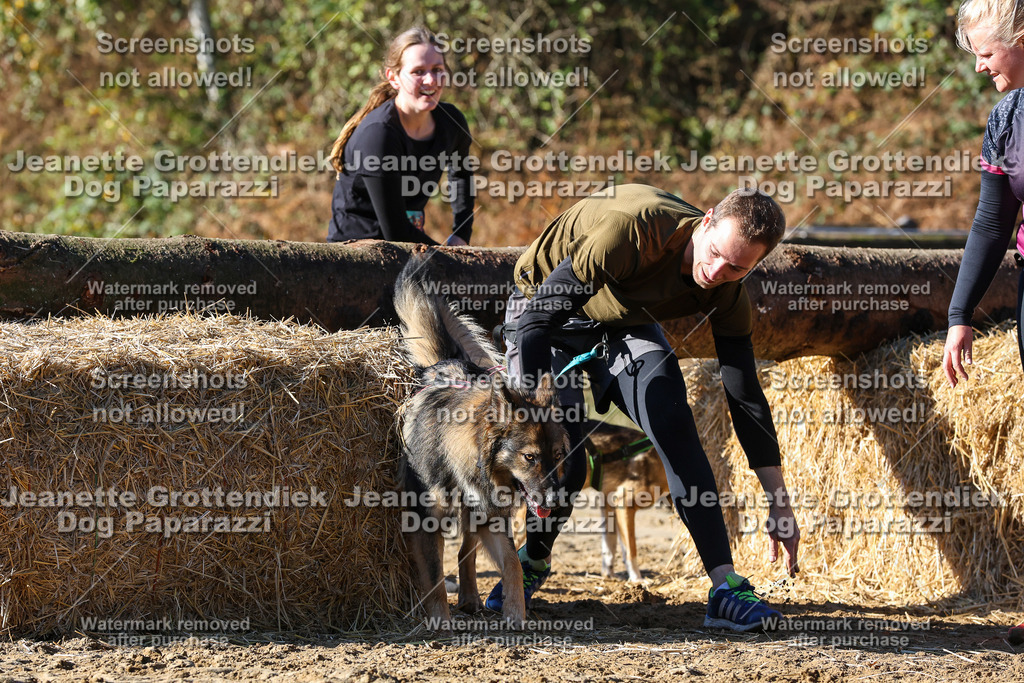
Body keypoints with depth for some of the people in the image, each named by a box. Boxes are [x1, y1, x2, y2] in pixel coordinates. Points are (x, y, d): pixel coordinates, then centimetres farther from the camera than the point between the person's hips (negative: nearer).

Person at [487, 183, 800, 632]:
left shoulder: (726, 294, -21)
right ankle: (532, 561, 16)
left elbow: (745, 396, -11)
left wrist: (779, 505, -12)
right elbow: (539, 316, -37)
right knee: (561, 463, -16)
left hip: (626, 324, 4)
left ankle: (725, 587, -22)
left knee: (674, 426, -19)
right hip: (547, 312, -4)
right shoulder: (635, 229, -40)